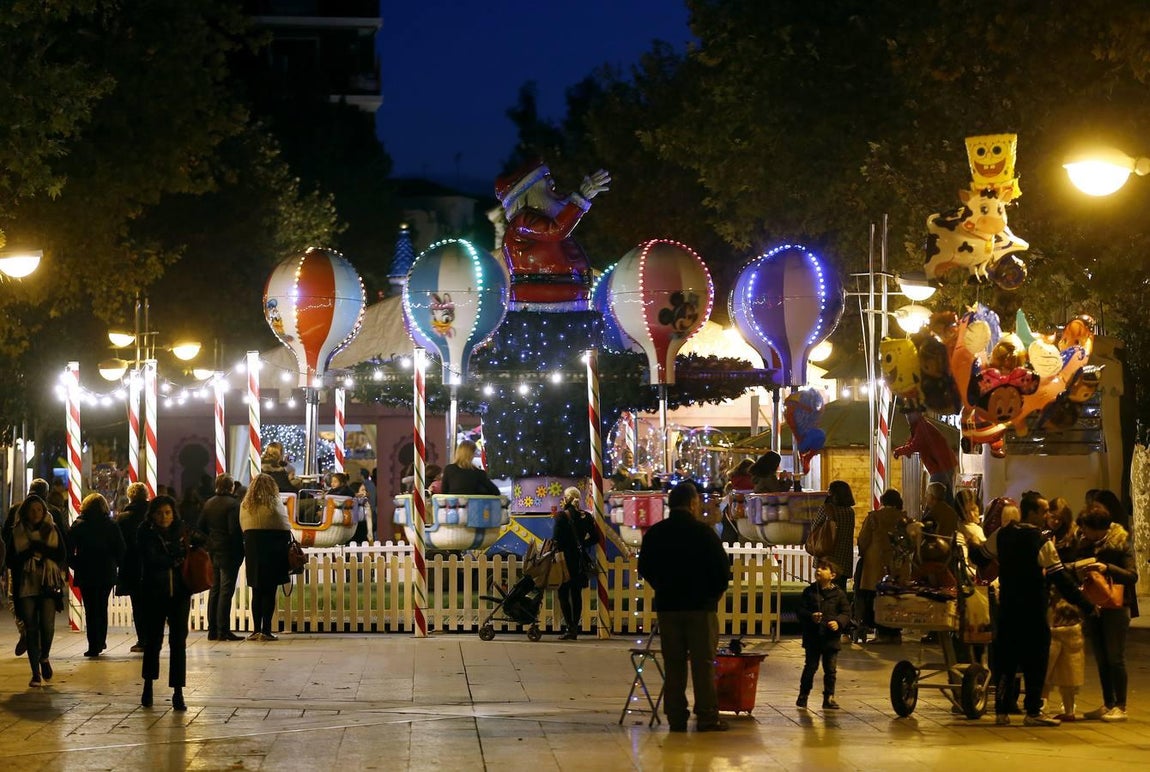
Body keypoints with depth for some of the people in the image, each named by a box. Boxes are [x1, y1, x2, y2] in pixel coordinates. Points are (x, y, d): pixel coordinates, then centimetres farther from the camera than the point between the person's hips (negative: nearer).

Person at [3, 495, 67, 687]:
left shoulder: (53, 530, 8)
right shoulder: (16, 533, 7)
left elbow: (62, 555, 1)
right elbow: (11, 561, 3)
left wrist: (42, 549, -14)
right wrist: (29, 553, -13)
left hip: (48, 585, -1)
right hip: (26, 586, 1)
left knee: (47, 625, -12)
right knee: (31, 628, -1)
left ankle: (45, 657, 18)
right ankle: (36, 673, 6)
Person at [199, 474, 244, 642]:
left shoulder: (208, 504, 7)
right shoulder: (233, 504, -14)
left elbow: (201, 527, 10)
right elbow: (235, 530, -19)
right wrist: (241, 546, -5)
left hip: (213, 552, 7)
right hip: (229, 552, -7)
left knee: (214, 590, 12)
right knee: (226, 590, -4)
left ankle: (212, 630, 14)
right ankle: (223, 630, -6)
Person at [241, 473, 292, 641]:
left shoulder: (245, 505, 4)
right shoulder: (274, 504, -8)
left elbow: (242, 527, 2)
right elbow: (286, 528, -7)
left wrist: (252, 538, 13)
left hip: (251, 548, 4)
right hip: (272, 550, -4)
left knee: (257, 591, 9)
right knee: (270, 592, 0)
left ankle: (256, 630, 9)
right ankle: (266, 631, -2)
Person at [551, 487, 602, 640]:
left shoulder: (561, 515, -9)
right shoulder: (586, 516, 5)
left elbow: (556, 539, -14)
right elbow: (595, 538, 6)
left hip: (565, 558, -5)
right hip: (580, 560, 5)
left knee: (563, 594, 0)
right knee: (576, 594, 11)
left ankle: (570, 627, -10)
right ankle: (575, 628, 12)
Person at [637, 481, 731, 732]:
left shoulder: (655, 533, 4)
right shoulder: (703, 532, -9)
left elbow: (644, 568, 11)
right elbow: (723, 569, -10)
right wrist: (714, 593, 7)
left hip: (667, 606, 4)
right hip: (701, 607, -4)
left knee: (673, 664, 8)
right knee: (703, 662, 0)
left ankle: (676, 717, 6)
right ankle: (707, 717, -2)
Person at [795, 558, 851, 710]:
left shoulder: (838, 593, 0)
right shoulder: (809, 591, 1)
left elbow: (846, 612, 2)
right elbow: (800, 610, 0)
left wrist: (838, 622, -17)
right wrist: (810, 617, -18)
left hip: (831, 638, 0)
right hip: (812, 637, 0)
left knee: (831, 669, 4)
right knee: (810, 667, 6)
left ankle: (829, 697, 13)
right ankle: (803, 695, 17)